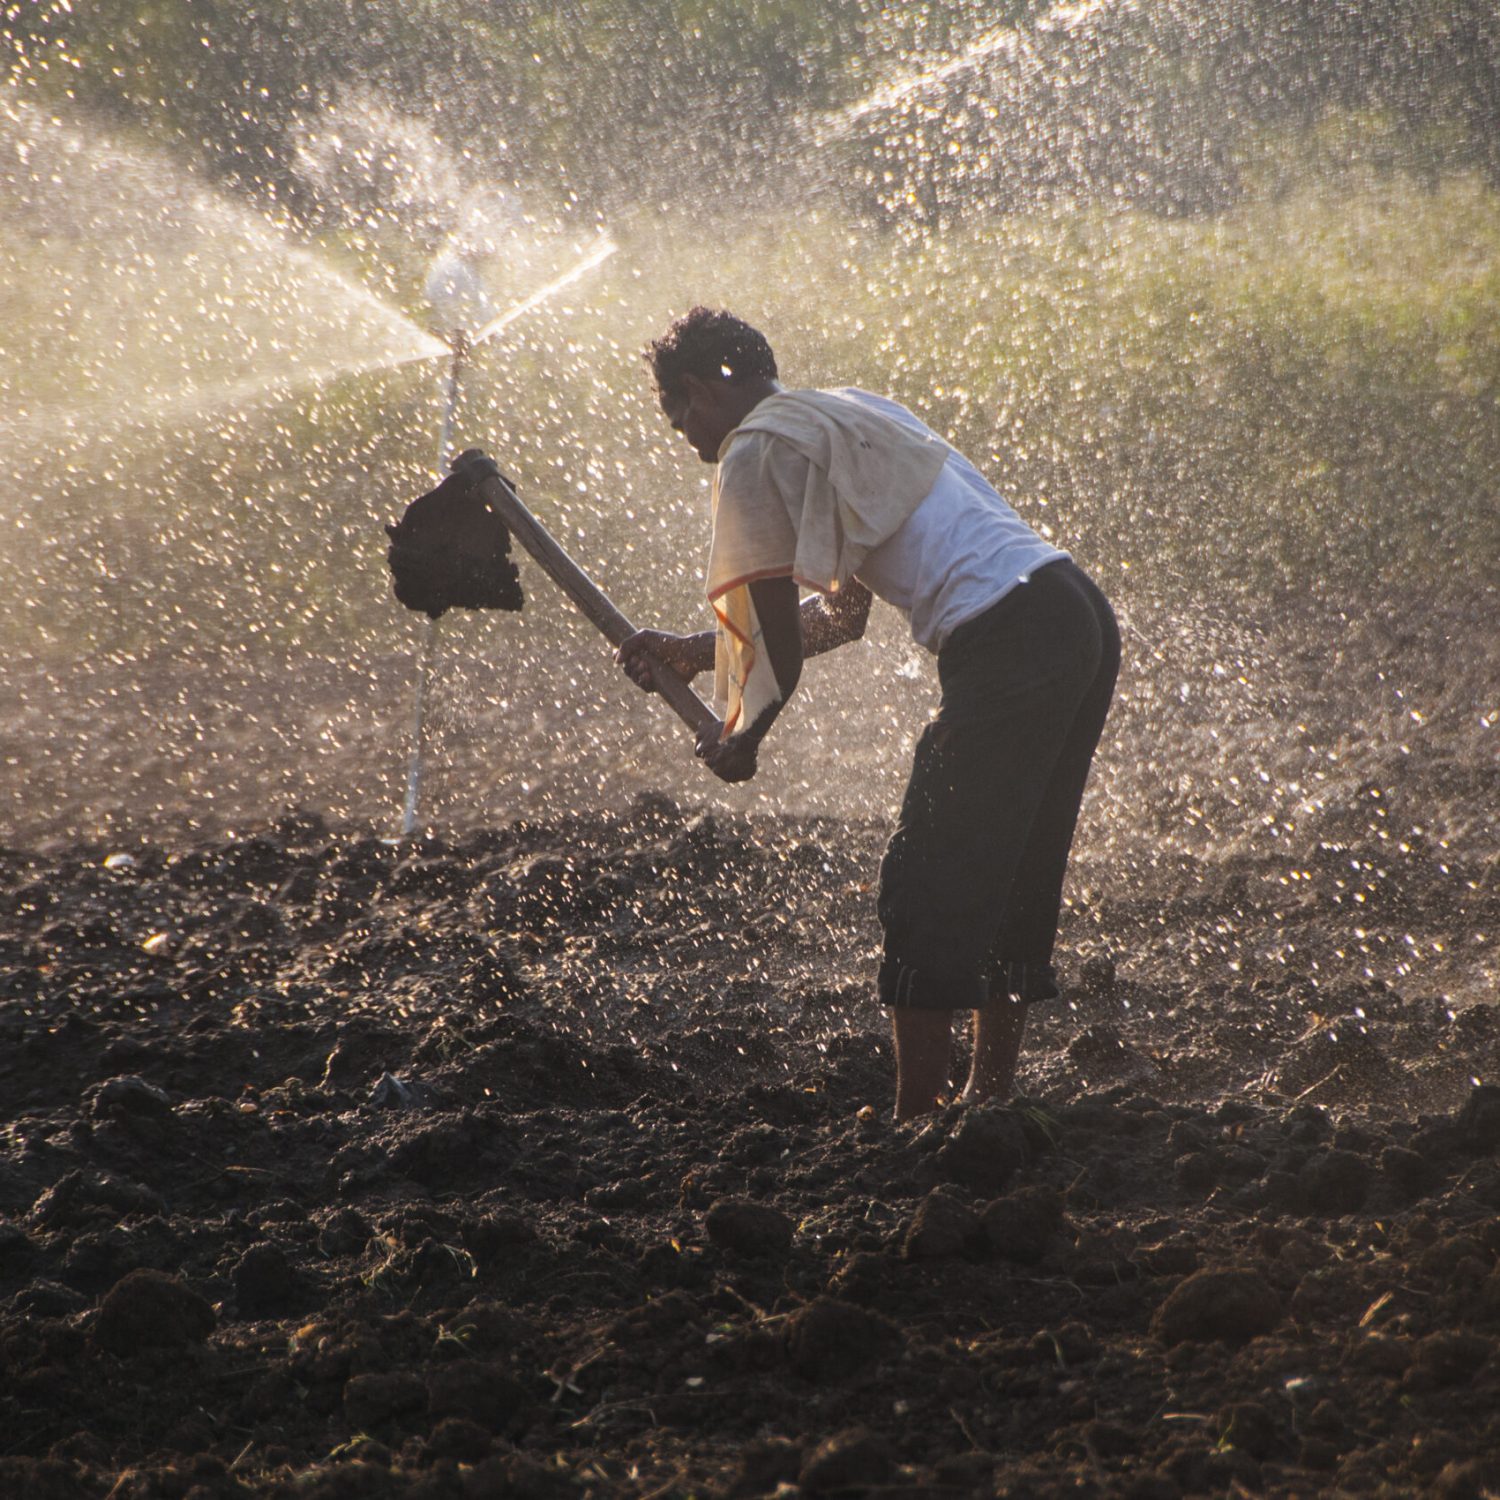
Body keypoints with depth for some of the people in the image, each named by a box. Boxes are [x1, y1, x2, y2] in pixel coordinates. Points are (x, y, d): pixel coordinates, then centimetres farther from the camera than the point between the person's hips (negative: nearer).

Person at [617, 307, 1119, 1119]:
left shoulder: (756, 452, -1)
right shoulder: (849, 415, 27)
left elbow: (778, 634, -1)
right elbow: (839, 613, 31)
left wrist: (739, 738, 16)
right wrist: (693, 651, 35)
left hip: (1009, 646, -9)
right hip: (1082, 616, 9)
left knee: (926, 885, -3)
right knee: (1012, 878, 17)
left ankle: (915, 1119, -3)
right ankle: (990, 1096, 22)